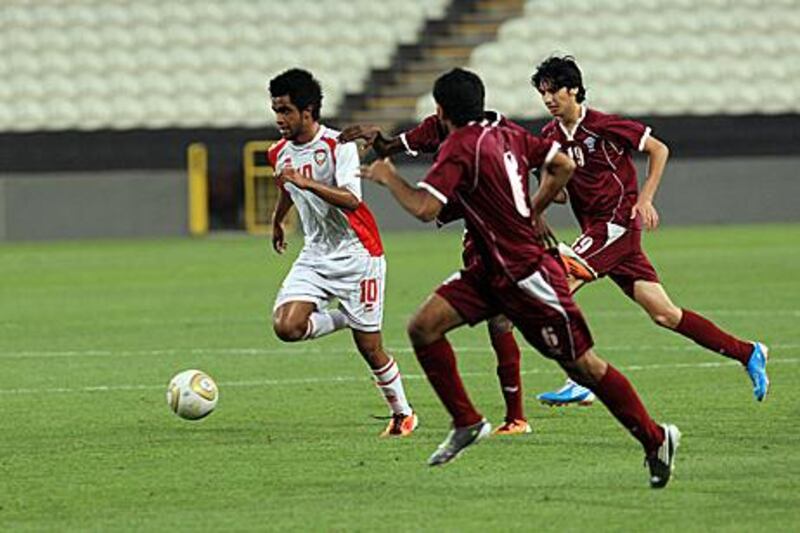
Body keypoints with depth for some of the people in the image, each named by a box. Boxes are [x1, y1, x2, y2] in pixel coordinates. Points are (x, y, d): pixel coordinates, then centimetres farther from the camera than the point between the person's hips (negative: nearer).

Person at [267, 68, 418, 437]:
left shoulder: (338, 146, -17)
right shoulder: (279, 153, 3)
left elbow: (351, 200, -30)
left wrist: (306, 182, -39)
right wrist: (277, 223, 43)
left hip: (357, 254, -6)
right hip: (316, 255, 6)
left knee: (369, 347, -1)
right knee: (286, 327, -18)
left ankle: (402, 413, 21)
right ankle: (342, 319, 11)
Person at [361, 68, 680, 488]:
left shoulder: (459, 147, -17)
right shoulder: (506, 135, 8)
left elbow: (424, 208, -27)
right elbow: (563, 165, 14)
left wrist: (389, 178, -10)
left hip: (526, 274, -9)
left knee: (582, 366, 0)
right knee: (423, 327, -1)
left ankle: (656, 439, 10)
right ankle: (466, 422, 4)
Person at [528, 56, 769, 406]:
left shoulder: (602, 126, -10)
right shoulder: (550, 136, 9)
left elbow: (658, 149, -2)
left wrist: (644, 199, -9)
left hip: (618, 222, -7)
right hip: (597, 229, 7)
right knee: (663, 314, 5)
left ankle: (581, 382, -18)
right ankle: (748, 354, 15)